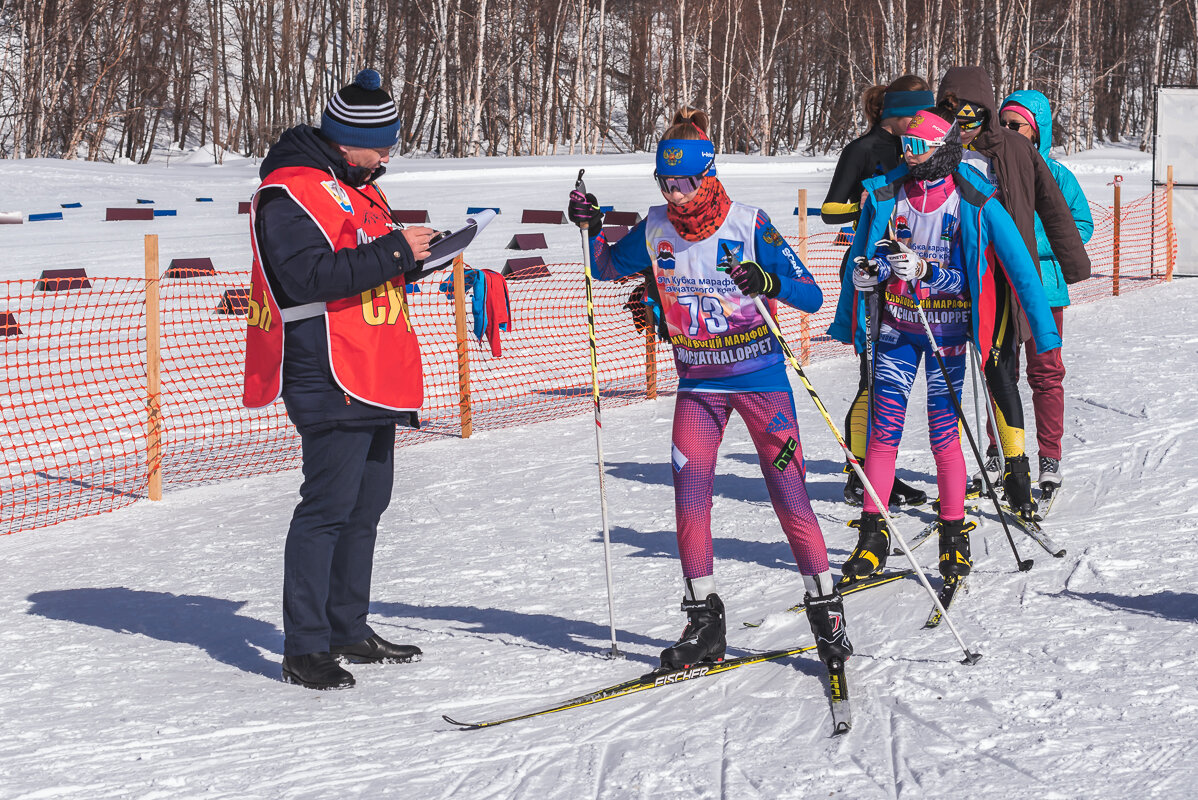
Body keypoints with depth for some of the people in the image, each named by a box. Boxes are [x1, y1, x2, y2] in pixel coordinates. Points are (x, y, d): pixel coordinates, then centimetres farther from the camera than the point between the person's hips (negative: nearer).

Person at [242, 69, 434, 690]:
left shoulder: (357, 185, 18)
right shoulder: (289, 194, -13)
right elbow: (310, 276, -25)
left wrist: (414, 255, 8)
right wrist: (394, 251, -23)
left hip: (375, 373, 10)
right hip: (330, 376, -10)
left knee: (366, 502, 14)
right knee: (328, 505, -10)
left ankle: (347, 629, 24)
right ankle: (304, 648, -7)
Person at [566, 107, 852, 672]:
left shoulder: (748, 223, -13)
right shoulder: (656, 230, -1)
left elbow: (811, 296, -14)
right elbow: (607, 267, 17)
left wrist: (766, 281, -33)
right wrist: (591, 227, -2)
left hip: (760, 378, -4)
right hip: (698, 384, 4)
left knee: (788, 494, -5)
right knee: (688, 497, -4)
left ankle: (826, 609, 8)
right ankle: (704, 619, 7)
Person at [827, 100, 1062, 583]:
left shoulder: (975, 202, -9)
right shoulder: (884, 195, 1)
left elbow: (1018, 265, -8)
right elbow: (860, 261, 13)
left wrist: (1043, 329, -14)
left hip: (947, 331, -3)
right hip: (896, 329, 3)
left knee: (944, 435, -2)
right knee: (884, 430, -1)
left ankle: (954, 537, 11)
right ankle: (872, 536, 7)